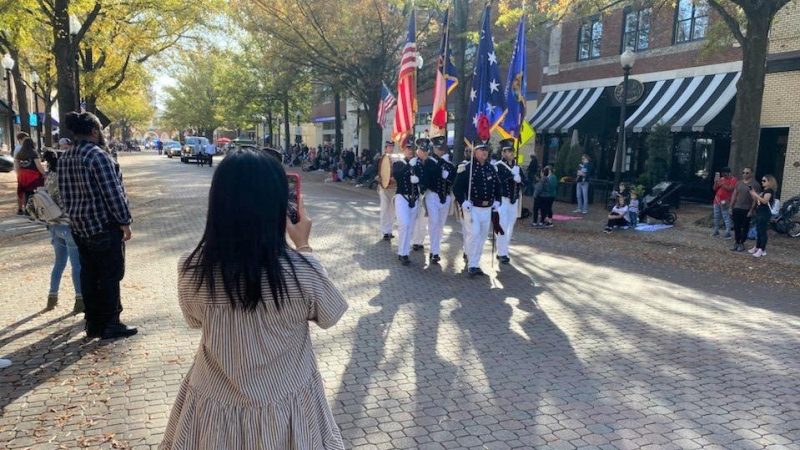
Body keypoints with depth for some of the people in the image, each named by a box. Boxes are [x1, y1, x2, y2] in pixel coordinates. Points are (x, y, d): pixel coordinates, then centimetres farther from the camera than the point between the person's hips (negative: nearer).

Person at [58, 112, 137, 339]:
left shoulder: (65, 158, 9)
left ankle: (93, 324, 21)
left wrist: (75, 216, 22)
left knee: (89, 275, 13)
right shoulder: (98, 155, -17)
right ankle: (110, 325, 8)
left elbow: (65, 193, 14)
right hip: (104, 226, -8)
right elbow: (112, 192, -19)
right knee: (110, 275, 1)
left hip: (79, 226, 8)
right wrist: (124, 222, -13)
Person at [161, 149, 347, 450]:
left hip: (214, 405, 2)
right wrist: (305, 247, 0)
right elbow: (329, 315, -5)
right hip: (286, 406, -2)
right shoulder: (301, 272, -26)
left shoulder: (191, 269, -18)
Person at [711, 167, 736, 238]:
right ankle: (716, 231, 18)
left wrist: (722, 184, -19)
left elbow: (730, 188, -17)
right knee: (716, 217, 10)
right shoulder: (721, 179, 13)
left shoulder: (733, 179, -3)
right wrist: (716, 182, -5)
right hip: (717, 200, 6)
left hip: (725, 202, -6)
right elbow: (715, 189, 11)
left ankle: (728, 232, -8)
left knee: (726, 217, -8)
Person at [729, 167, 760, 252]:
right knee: (736, 226, 7)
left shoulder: (755, 184, -5)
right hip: (736, 208, 4)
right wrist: (731, 207, 9)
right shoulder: (738, 183, 11)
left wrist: (751, 210, -15)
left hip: (747, 210, -4)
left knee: (745, 227, 4)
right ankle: (737, 242, 17)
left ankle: (742, 243, 12)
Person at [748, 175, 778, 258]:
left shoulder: (769, 190, -11)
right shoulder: (763, 191, 18)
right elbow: (757, 201, 15)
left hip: (765, 214, -10)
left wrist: (756, 194, -22)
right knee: (758, 231, 14)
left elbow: (765, 201, -25)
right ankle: (757, 247, 22)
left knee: (763, 231, -7)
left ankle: (762, 250, -4)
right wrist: (752, 194, 3)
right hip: (759, 213, 10)